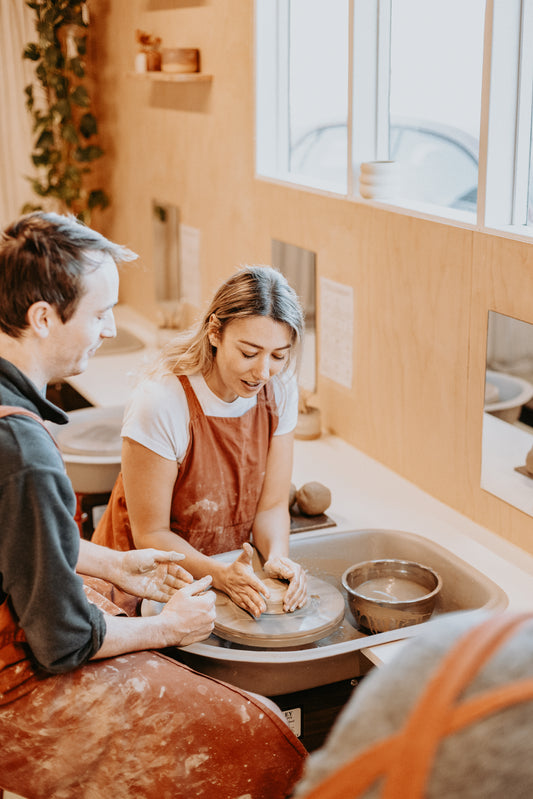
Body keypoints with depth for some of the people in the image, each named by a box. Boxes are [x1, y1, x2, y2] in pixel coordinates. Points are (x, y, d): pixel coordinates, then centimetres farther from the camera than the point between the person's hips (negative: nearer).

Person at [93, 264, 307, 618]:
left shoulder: (279, 390, -9)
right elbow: (150, 535, -16)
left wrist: (278, 558, -21)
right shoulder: (161, 402, -25)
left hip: (227, 565, 5)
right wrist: (222, 575, -31)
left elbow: (272, 505, -1)